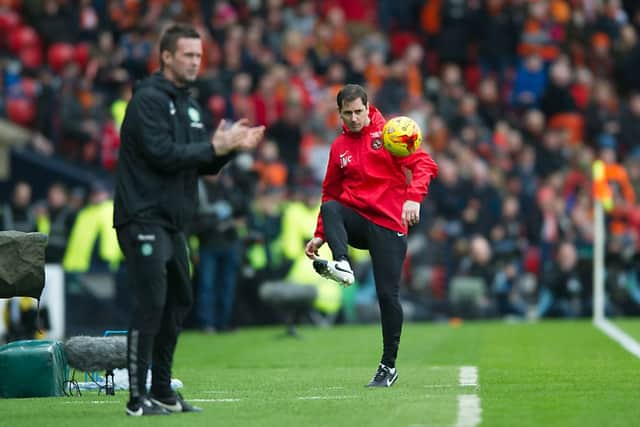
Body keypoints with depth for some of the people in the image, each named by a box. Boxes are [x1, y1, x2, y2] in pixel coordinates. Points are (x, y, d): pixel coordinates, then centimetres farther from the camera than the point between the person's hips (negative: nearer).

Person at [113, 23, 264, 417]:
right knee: (151, 305, -12)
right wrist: (214, 145, -18)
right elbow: (162, 153, -22)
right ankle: (138, 399, -10)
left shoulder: (188, 105, 16)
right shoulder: (149, 100, -11)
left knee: (179, 302, 13)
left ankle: (162, 391, 20)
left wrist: (231, 147, -2)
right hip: (143, 219, -9)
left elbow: (203, 165, 16)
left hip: (173, 222, 9)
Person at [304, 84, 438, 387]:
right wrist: (320, 235, 12)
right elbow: (330, 193, 20)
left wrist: (413, 198, -28)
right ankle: (341, 265, -49)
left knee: (388, 295, -7)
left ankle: (389, 366, 4)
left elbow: (424, 164, -11)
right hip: (355, 220, 4)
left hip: (388, 225, -4)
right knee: (330, 208, -29)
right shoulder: (339, 147, 13)